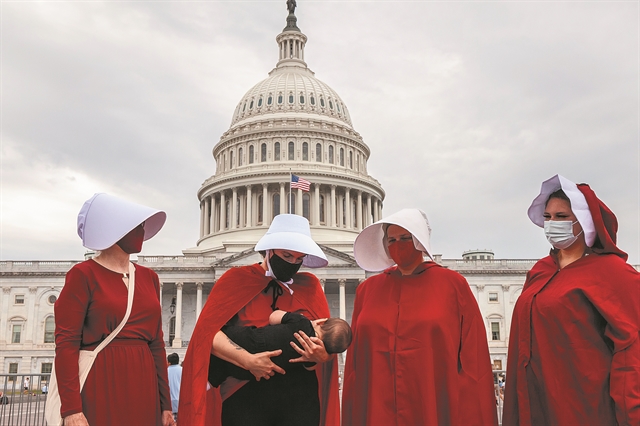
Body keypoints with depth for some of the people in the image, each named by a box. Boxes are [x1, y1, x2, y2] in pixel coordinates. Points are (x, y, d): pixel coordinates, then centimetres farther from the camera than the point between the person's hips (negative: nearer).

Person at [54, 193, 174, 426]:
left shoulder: (149, 277, 12)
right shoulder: (83, 274, -5)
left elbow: (157, 342, 11)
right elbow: (66, 344, -11)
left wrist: (165, 404, 9)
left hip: (142, 386, 5)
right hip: (99, 386, -5)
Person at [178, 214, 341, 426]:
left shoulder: (309, 285, 9)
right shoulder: (236, 279, 2)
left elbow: (327, 342, 6)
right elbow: (207, 330, -8)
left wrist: (321, 355, -16)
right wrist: (248, 360, -21)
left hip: (300, 397, 2)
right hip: (244, 395, -2)